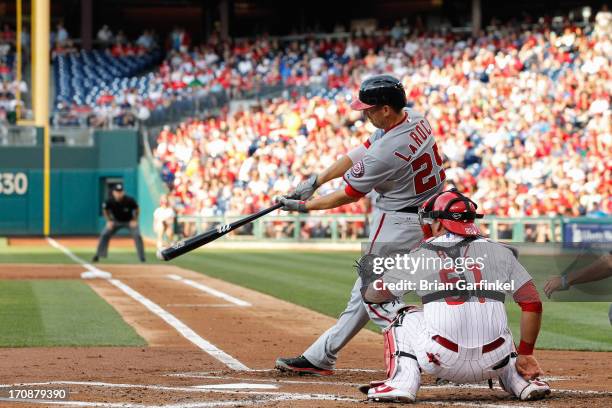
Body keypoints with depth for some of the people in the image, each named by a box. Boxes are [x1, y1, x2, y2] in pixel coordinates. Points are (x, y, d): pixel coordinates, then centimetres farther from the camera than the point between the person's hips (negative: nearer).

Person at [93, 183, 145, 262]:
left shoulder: (129, 200, -29)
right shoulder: (109, 201, -25)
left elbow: (137, 209, -9)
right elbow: (105, 210, -2)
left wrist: (134, 220, -15)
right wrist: (109, 221, -9)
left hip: (130, 221, -2)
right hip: (116, 221, 2)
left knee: (137, 235, -19)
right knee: (104, 235, -11)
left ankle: (142, 258, -9)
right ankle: (98, 255, 2)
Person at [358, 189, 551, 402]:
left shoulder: (419, 256, 7)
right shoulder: (498, 252, 10)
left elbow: (372, 294, 18)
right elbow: (533, 303, 4)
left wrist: (368, 276, 41)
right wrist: (526, 355, 10)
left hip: (443, 363, -3)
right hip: (492, 365, 3)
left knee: (406, 318, 24)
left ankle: (401, 383, 5)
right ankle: (523, 381, 17)